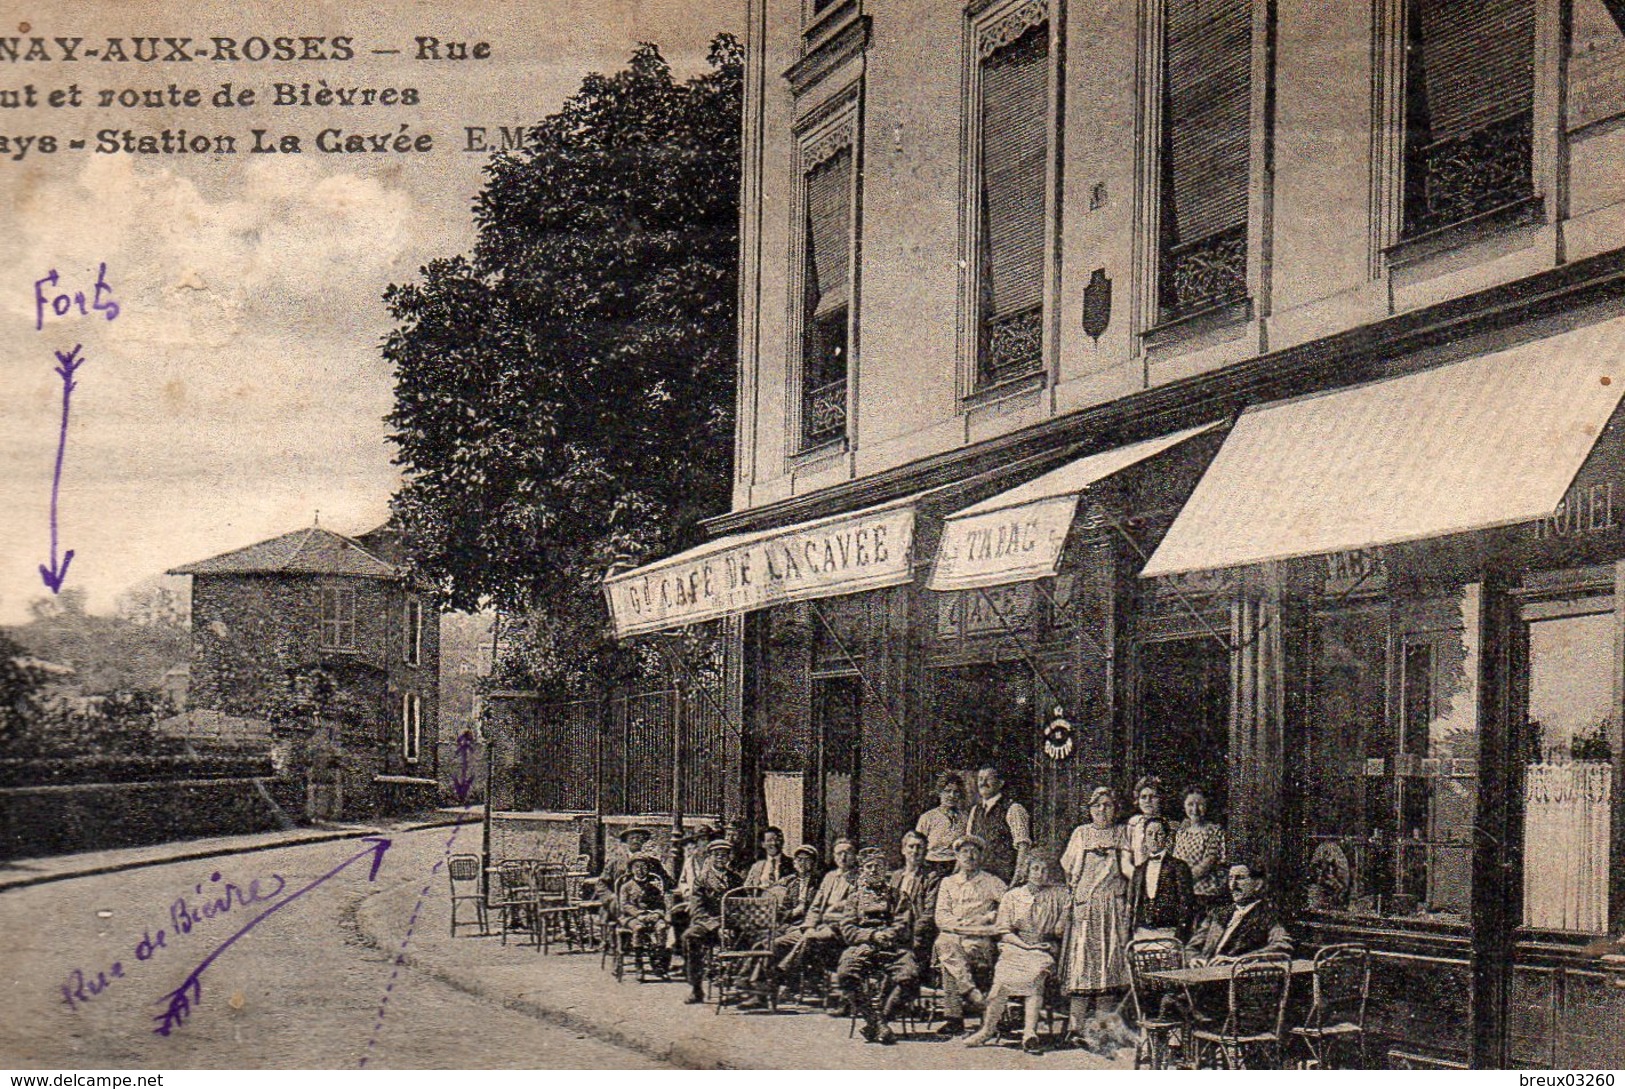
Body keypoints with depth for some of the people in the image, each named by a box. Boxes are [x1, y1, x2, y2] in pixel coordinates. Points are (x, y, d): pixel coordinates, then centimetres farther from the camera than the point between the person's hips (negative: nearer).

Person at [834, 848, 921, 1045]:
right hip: (861, 949, 0)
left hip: (893, 949, 0)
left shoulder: (896, 896, 19)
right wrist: (873, 936, -10)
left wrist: (885, 936, -13)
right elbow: (847, 931, 7)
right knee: (845, 974, -32)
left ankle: (876, 1021, -19)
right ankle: (879, 1023, -26)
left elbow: (904, 928, 7)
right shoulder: (855, 897, 19)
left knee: (909, 975, -31)